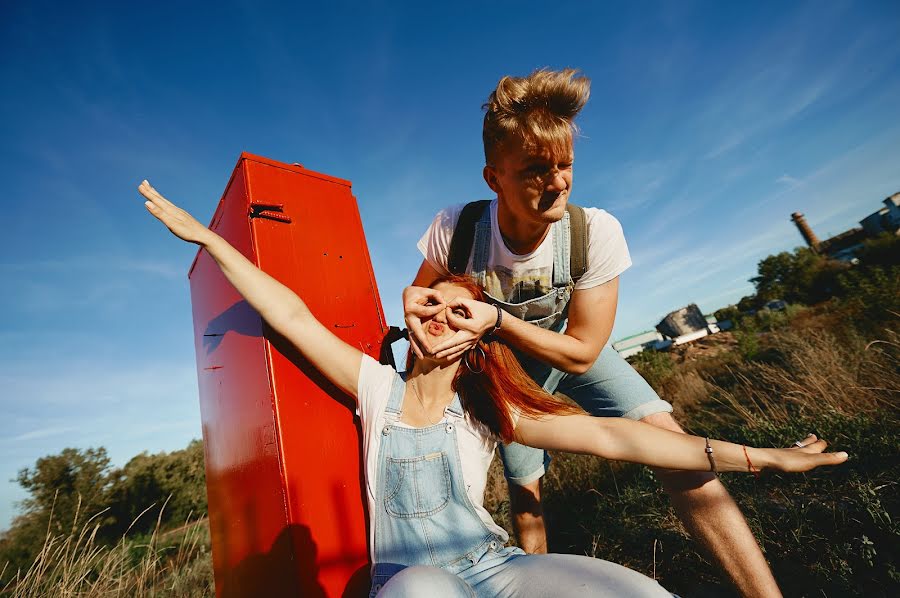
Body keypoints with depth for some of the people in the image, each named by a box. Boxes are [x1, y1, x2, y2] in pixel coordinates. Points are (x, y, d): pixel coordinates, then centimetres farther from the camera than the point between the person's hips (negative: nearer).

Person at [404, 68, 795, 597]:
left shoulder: (597, 233, -31)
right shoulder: (456, 227, -29)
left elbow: (581, 352, -24)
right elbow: (422, 288, -7)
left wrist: (495, 318, -36)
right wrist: (416, 306, -31)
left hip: (572, 353, 0)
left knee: (666, 439, -22)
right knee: (524, 491, 7)